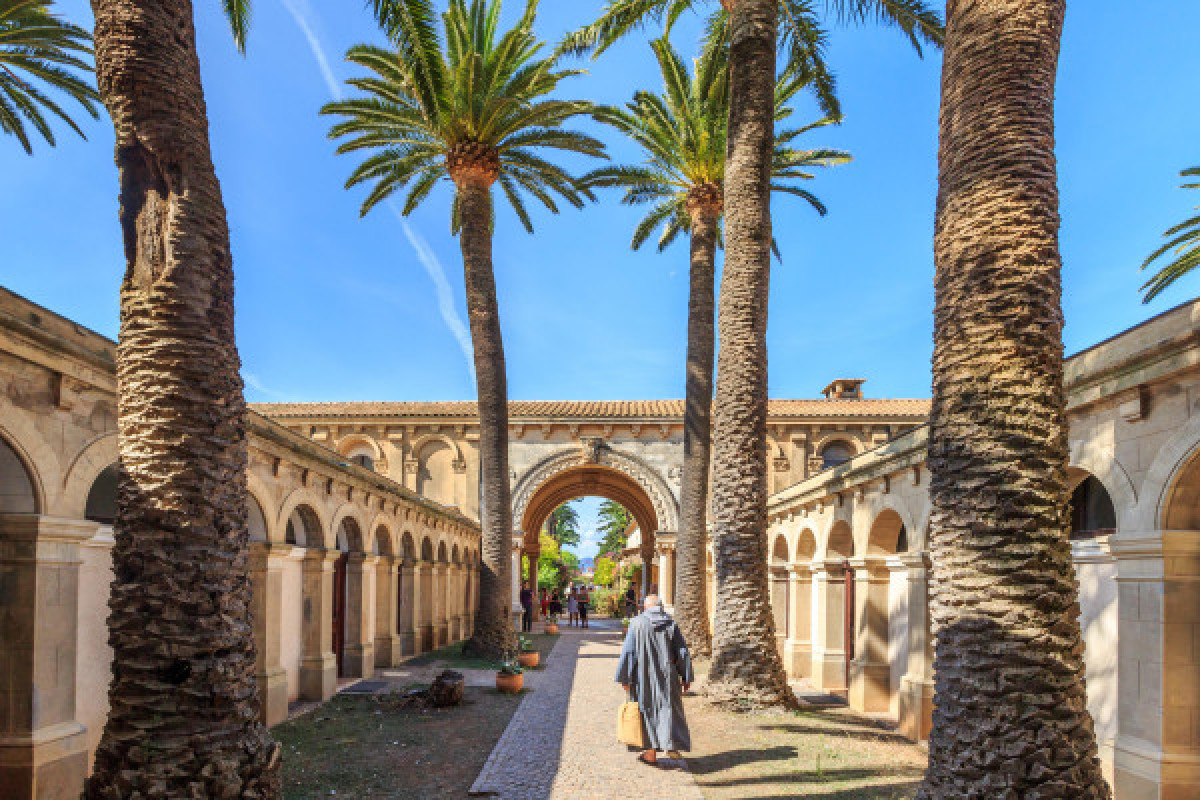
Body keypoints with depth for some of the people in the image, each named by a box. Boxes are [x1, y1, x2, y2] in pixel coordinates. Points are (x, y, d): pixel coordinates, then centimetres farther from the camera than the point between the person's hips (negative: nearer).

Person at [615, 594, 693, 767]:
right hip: (667, 677, 1)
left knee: (648, 712, 10)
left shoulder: (637, 623, -6)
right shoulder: (671, 623, 0)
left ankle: (651, 754, 15)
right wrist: (686, 678, 7)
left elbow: (628, 651, -9)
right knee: (668, 710, 9)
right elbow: (682, 652, 1)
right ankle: (672, 745, -3)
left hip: (644, 677, -1)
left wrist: (624, 678, -4)